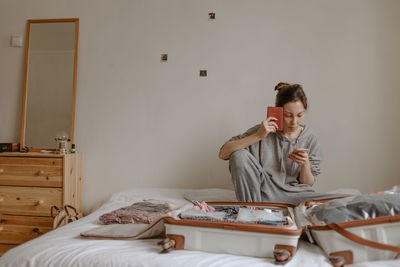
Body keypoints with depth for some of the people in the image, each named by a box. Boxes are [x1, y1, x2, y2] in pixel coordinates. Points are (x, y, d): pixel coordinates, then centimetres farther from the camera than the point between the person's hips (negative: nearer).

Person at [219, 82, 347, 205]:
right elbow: (223, 153, -14)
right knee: (239, 155, -23)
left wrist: (305, 164, -15)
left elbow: (308, 184, 6)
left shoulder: (311, 139, 2)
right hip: (264, 193, -1)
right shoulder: (263, 131, -5)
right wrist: (258, 136, -23)